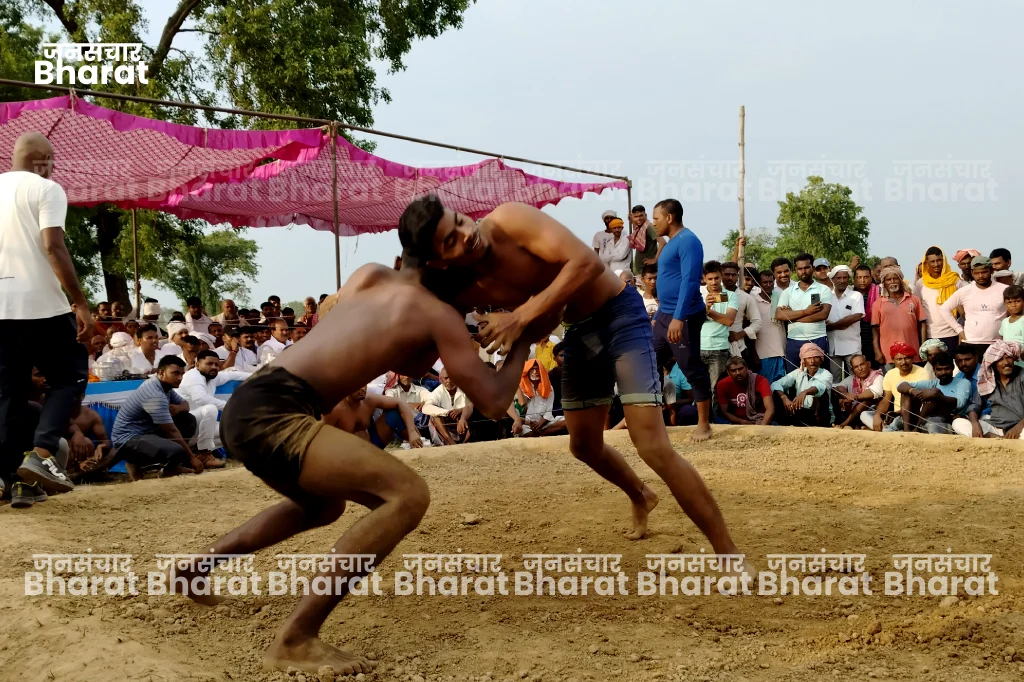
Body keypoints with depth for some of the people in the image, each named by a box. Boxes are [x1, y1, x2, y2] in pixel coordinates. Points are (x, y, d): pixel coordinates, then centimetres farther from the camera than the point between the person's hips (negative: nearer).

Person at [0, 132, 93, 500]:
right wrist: (81, 304, -14)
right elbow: (53, 247, -15)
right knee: (70, 375, 9)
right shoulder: (45, 189, -4)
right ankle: (41, 454, -8)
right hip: (40, 303, -6)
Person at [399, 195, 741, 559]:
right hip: (579, 333, 7)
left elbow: (588, 263, -35)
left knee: (653, 446, -16)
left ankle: (728, 553, -6)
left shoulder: (509, 220, -27)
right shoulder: (467, 294, -10)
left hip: (620, 315, -7)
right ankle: (641, 497, 51)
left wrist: (521, 316, -36)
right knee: (584, 445, 18)